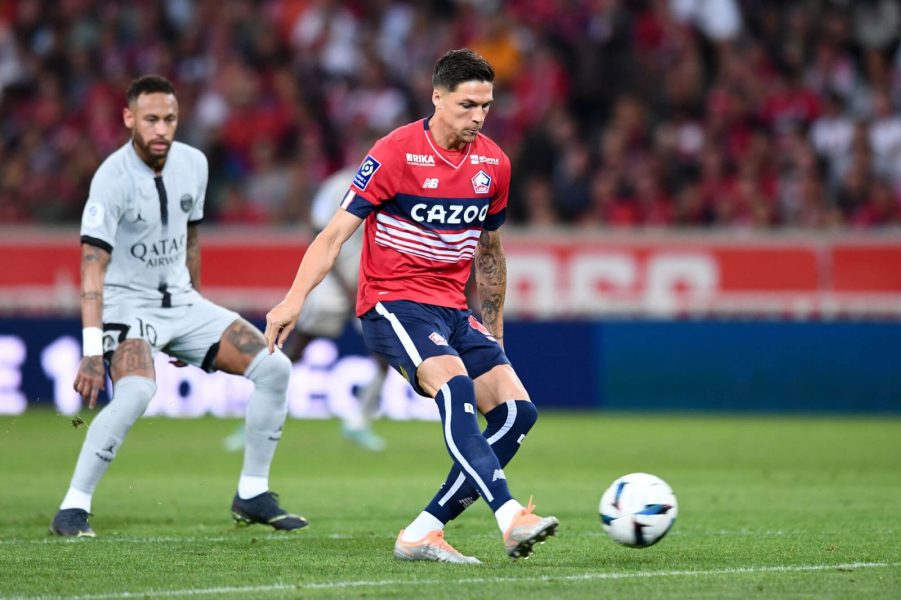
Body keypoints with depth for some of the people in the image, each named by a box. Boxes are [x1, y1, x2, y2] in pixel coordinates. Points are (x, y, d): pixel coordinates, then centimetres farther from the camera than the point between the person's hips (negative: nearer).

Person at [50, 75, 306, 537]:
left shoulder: (193, 164, 0)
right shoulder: (113, 178, -21)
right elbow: (93, 266, -27)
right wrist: (91, 352, -35)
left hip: (180, 301, 7)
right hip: (128, 304, -7)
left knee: (273, 368, -2)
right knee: (136, 392, -34)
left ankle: (252, 495, 9)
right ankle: (72, 508, -23)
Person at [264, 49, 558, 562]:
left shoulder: (493, 163, 7)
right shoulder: (395, 154, -10)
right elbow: (336, 233, -11)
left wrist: (494, 328, 23)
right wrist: (296, 298, -23)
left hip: (453, 310, 6)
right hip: (393, 303, -6)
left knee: (517, 409, -11)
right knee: (454, 382, -32)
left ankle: (424, 533, -10)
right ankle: (509, 516, -44)